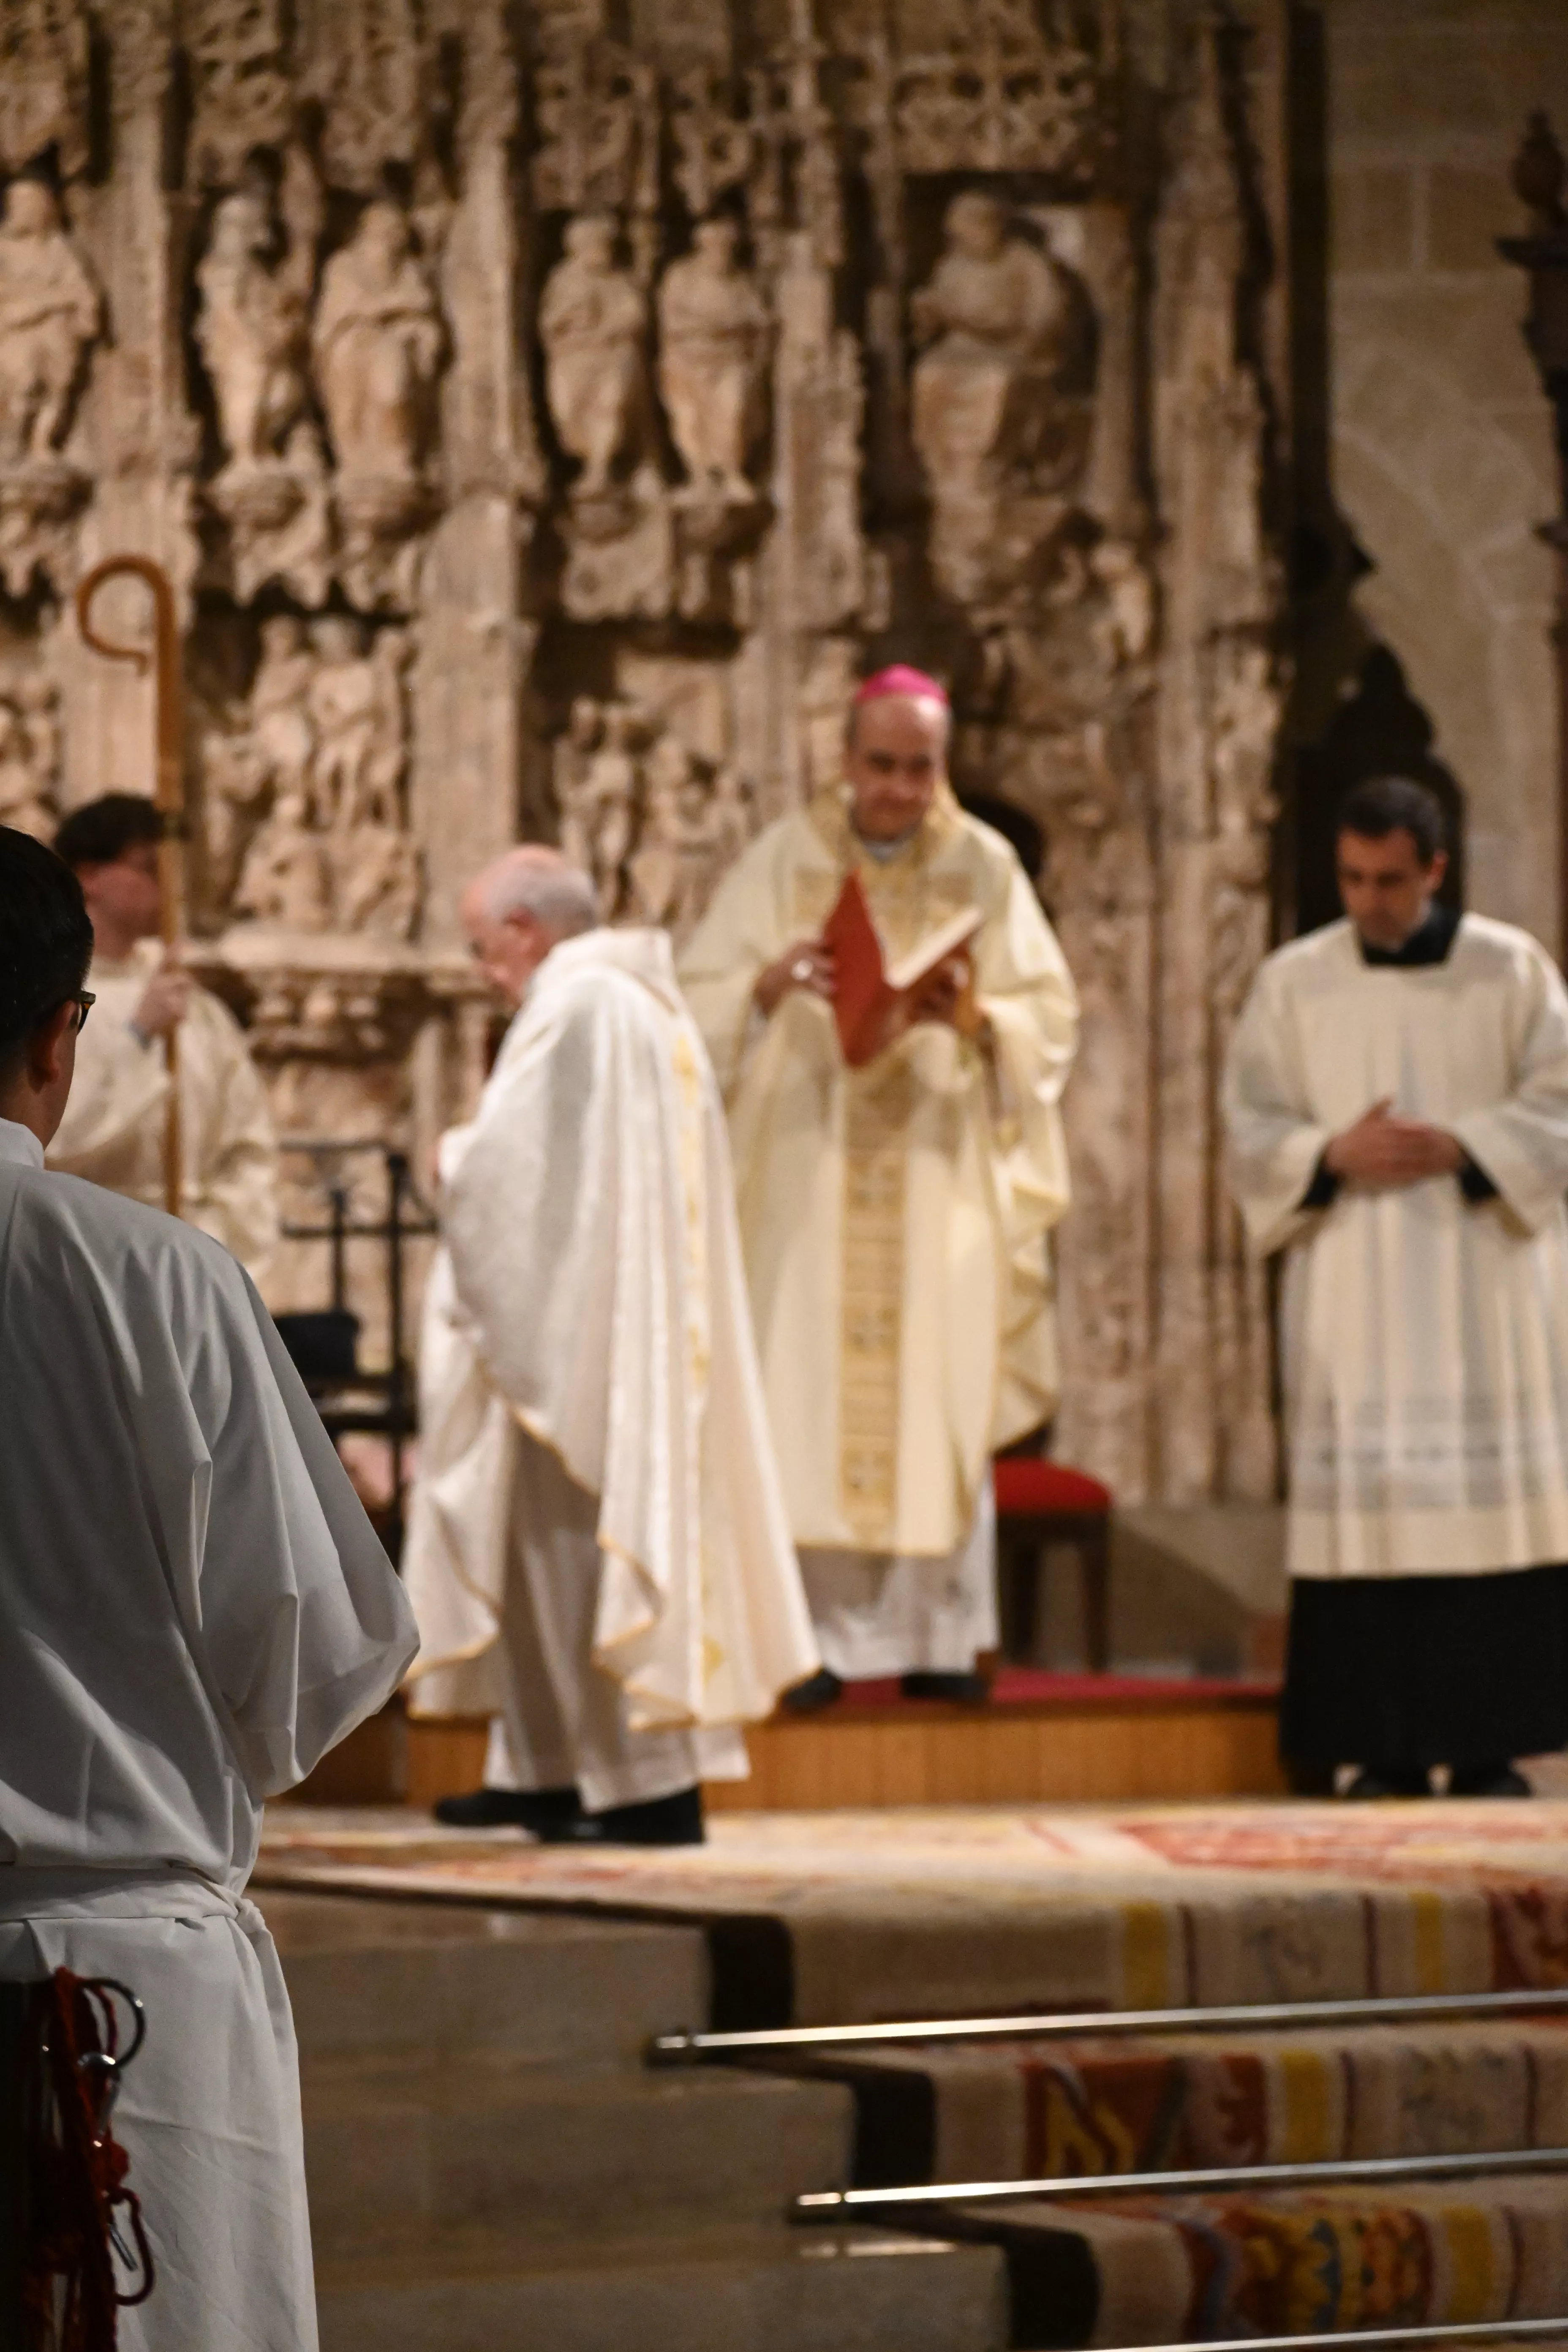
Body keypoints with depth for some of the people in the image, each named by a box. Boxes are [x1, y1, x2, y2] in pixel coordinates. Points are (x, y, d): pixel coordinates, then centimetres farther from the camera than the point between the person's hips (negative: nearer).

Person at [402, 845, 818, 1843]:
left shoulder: (572, 1010, -15)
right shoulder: (652, 1003, 14)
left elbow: (506, 1169, -19)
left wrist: (451, 1159, 2)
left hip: (580, 1331, -10)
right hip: (649, 1333, 10)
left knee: (585, 1538, -6)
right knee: (549, 1542, 15)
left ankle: (650, 1786, -6)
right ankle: (550, 1772, 20)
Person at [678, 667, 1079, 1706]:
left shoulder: (985, 868, 5)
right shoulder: (785, 859, 4)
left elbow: (1051, 1019, 2)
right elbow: (703, 1005, -1)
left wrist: (976, 1019, -18)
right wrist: (769, 986, -22)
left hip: (941, 1179, 1)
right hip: (811, 1175, -1)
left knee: (942, 1397, -1)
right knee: (809, 1397, -6)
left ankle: (939, 1637, 3)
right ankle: (818, 1637, -4)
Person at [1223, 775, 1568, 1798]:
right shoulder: (1294, 982, 6)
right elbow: (1253, 1131, 6)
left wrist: (1459, 1148, -13)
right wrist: (1335, 1156, -13)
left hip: (1484, 1279, 0)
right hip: (1352, 1283, 1)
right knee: (1364, 1505, -5)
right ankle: (1389, 1751, -2)